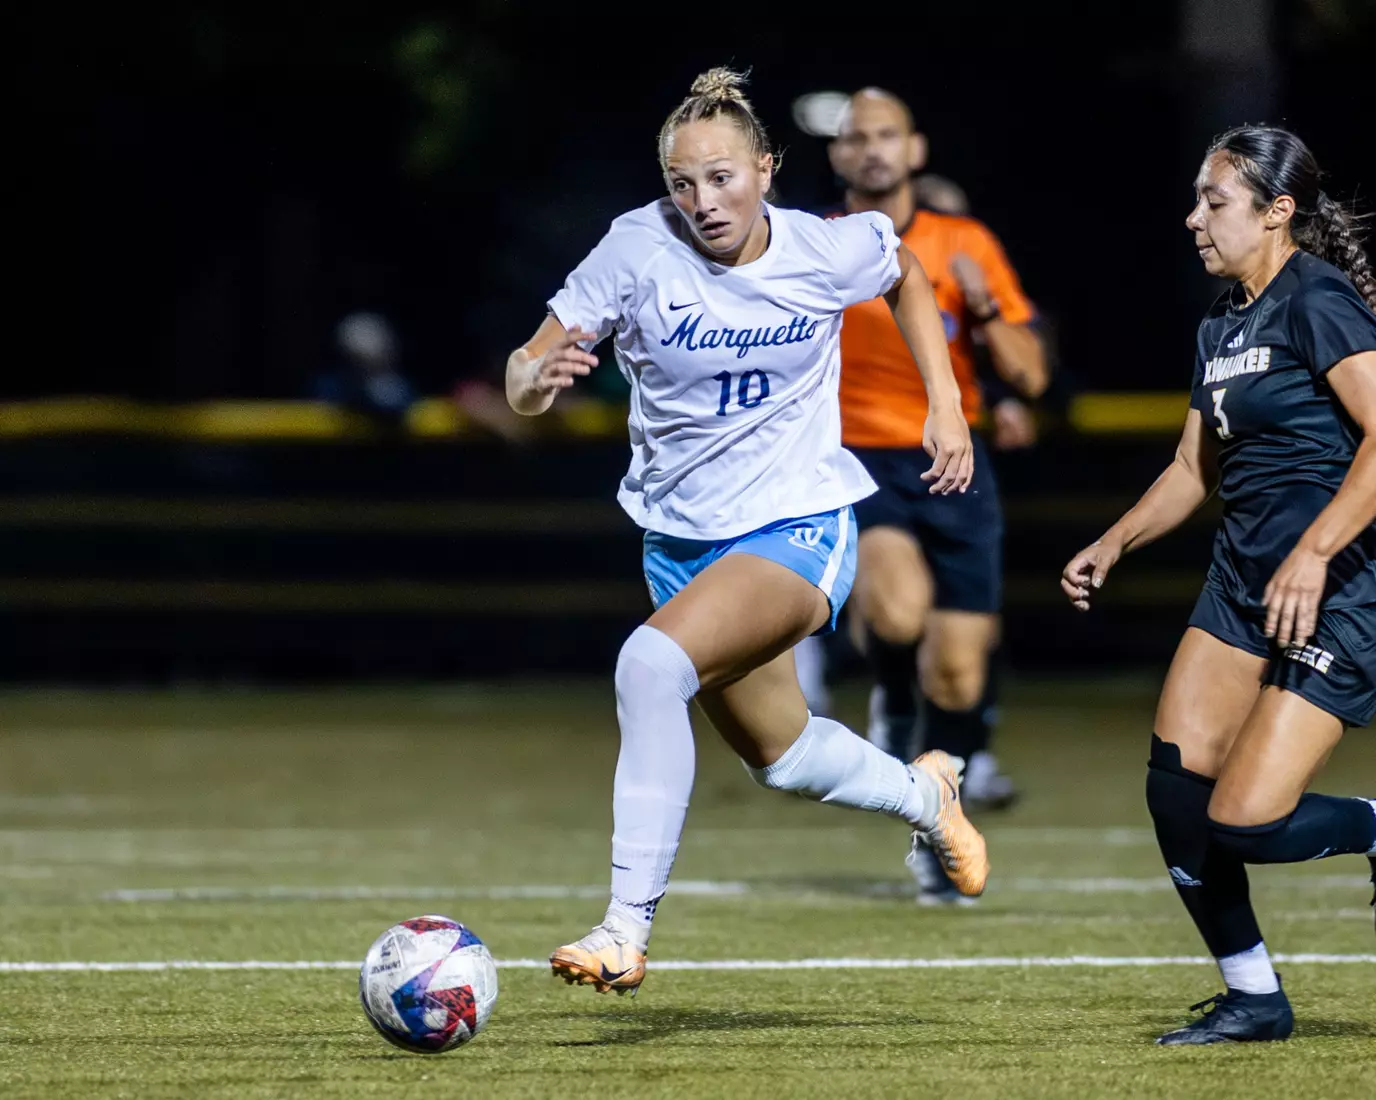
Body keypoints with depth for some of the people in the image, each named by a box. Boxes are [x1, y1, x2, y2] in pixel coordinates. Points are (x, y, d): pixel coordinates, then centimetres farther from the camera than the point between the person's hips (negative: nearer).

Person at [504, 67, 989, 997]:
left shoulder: (828, 251, -11)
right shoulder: (640, 248, -14)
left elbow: (907, 274, 14)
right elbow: (526, 379, -16)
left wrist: (946, 404, 8)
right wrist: (537, 376, -40)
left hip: (801, 528, -4)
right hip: (682, 539, 4)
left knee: (654, 661, -31)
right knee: (779, 756, 20)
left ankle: (628, 928, -30)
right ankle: (925, 793, 54)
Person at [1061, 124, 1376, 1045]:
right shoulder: (1223, 325, 15)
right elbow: (1195, 470, 26)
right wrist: (1114, 545, 14)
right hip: (1244, 578, 9)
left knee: (1243, 824, -16)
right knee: (1176, 788, -4)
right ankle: (1253, 999, 9)